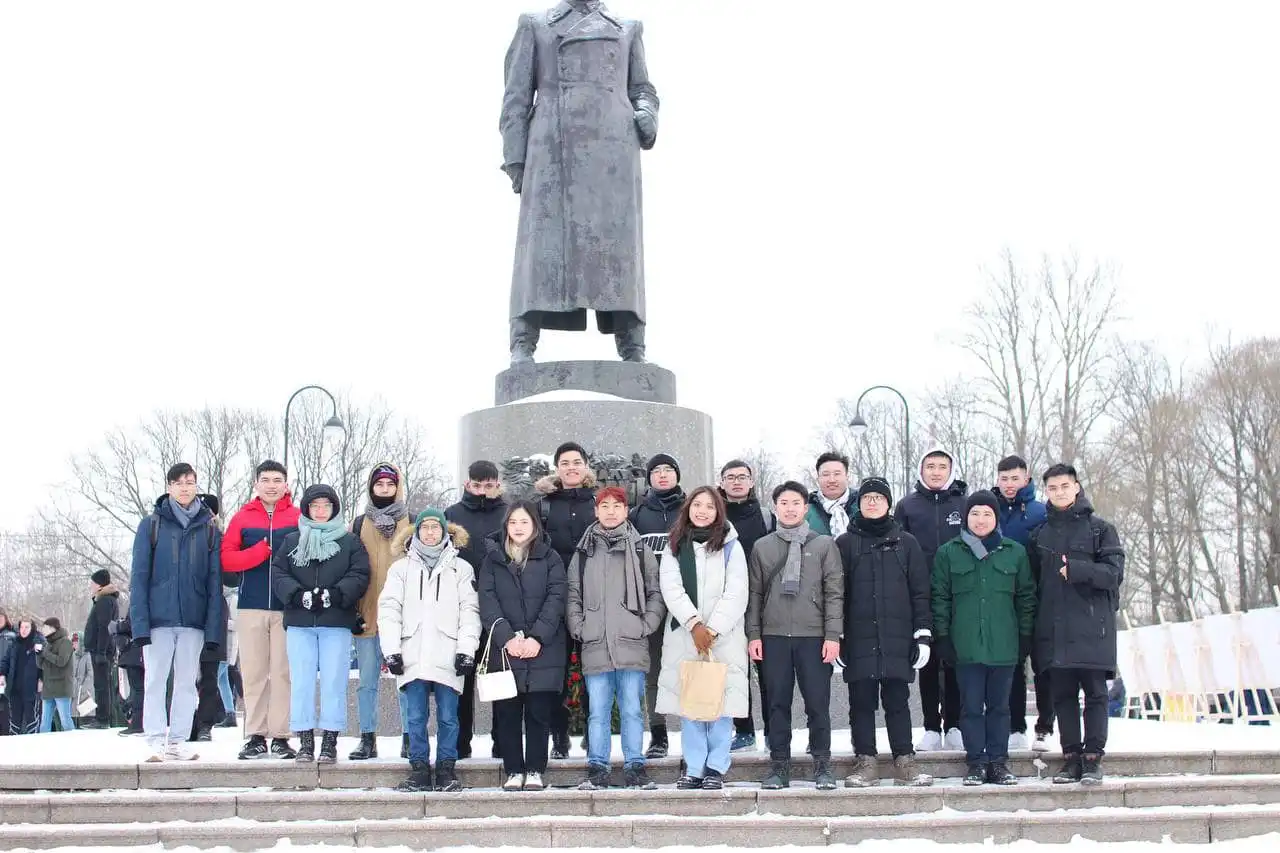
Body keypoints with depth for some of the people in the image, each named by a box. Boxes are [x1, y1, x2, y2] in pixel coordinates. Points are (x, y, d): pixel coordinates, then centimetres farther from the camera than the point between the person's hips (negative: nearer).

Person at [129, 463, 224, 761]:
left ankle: (177, 742, 12)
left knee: (186, 683, 6)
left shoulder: (209, 527, 7)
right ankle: (156, 742, 5)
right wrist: (140, 622, -10)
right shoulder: (152, 524, 3)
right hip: (158, 618, -1)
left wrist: (214, 627, -3)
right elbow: (139, 576, -1)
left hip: (194, 620, 2)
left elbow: (215, 580, 5)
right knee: (156, 681, 0)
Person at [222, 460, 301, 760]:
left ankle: (281, 736, 2)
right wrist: (262, 550, -12)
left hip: (287, 608, -1)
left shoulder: (299, 519, 7)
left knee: (283, 672, -2)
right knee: (253, 673, 3)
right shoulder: (243, 518, 10)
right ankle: (256, 736, 9)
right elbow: (227, 559, 1)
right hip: (251, 607, 1)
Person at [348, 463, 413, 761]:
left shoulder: (412, 523, 7)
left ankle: (409, 738, 5)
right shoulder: (359, 524, 13)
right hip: (367, 615, 2)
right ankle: (367, 739, 9)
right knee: (367, 679, 3)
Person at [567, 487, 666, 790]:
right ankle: (597, 768, 9)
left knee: (632, 709, 0)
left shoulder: (640, 549, 8)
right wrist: (579, 628, 2)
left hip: (632, 643, -1)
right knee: (598, 711, 3)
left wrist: (647, 625, -3)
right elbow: (573, 596, 14)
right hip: (595, 646, 1)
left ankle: (635, 767, 6)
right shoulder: (584, 551, 13)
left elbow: (656, 593, 8)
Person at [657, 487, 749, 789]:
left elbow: (736, 594, -3)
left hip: (724, 636, -2)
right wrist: (694, 624, -14)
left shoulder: (731, 546, 5)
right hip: (683, 636, 2)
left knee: (720, 702, -4)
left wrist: (713, 629, -13)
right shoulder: (674, 547, 10)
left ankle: (716, 767, 4)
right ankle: (693, 767, 9)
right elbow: (671, 589, -2)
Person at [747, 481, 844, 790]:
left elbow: (834, 593, 2)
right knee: (778, 703, 4)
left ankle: (822, 765, 10)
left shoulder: (824, 545, 5)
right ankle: (779, 765, 11)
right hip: (774, 636, 2)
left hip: (814, 636, -1)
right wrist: (753, 634, 3)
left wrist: (833, 635, -6)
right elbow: (755, 594, 11)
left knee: (818, 703, 0)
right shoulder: (762, 547, 10)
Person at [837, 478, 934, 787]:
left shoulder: (906, 543, 9)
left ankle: (904, 762, 9)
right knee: (862, 701, 3)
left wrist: (923, 634, 0)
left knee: (897, 701, 3)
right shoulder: (845, 544, 7)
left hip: (897, 639, 0)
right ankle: (866, 762, 9)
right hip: (859, 639, 0)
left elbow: (920, 592, 7)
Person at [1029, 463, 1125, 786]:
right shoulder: (1039, 535, 14)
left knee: (1095, 693, -1)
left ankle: (1093, 757, 3)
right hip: (1054, 628, 3)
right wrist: (1033, 621, 5)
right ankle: (1071, 756, 11)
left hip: (1092, 626, -3)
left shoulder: (1100, 529, 3)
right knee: (1063, 695, 5)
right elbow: (1032, 580, 15)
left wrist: (1077, 570, -18)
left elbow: (1114, 572, -6)